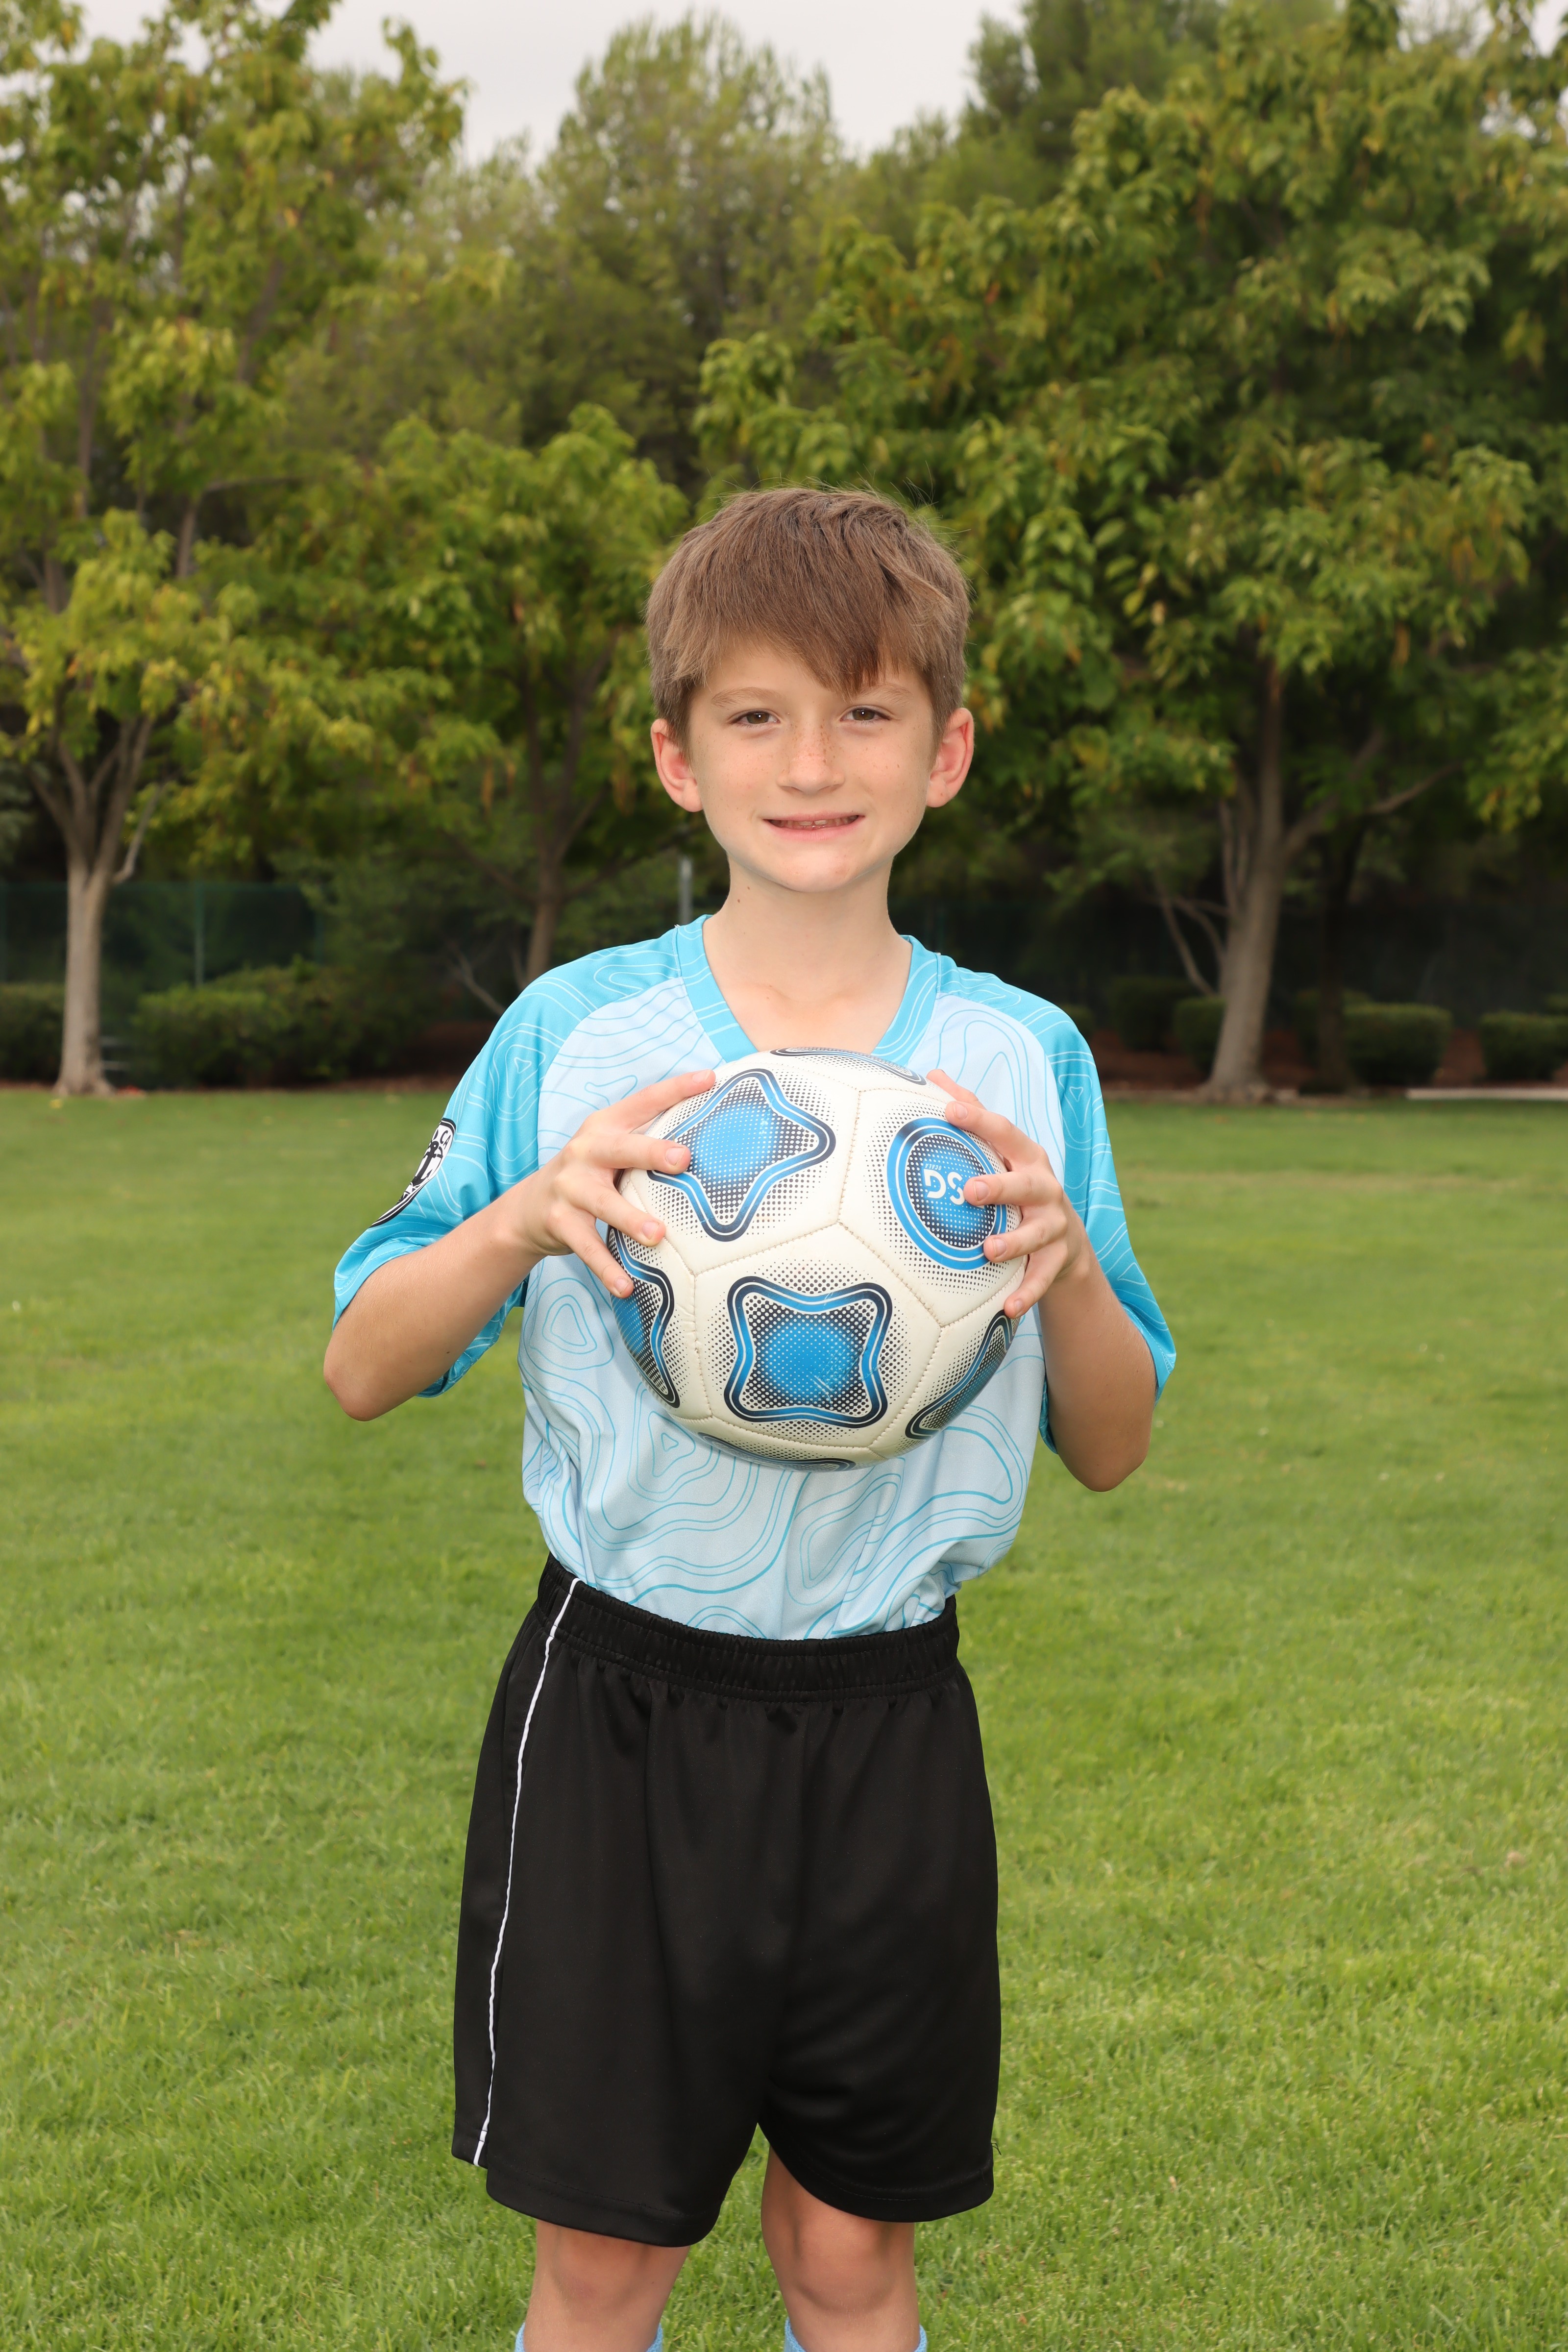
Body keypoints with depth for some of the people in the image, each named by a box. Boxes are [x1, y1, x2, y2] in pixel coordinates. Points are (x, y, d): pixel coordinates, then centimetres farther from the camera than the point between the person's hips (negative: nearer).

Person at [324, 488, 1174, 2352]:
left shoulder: (1021, 1061, 1)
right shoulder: (572, 1034, -4)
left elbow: (1114, 1449, 5)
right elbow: (362, 1369, -1)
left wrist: (1066, 1269, -15)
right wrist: (524, 1218, -20)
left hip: (889, 1722, 2)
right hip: (620, 1709, -1)